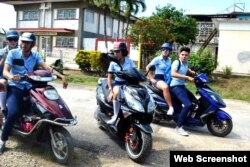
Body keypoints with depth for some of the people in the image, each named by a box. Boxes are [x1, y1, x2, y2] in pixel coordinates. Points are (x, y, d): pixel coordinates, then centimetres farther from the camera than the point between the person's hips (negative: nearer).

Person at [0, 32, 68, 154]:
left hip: (29, 87, 4)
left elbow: (47, 67, -8)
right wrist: (11, 77, -39)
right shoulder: (13, 53, -5)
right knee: (13, 113, -27)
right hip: (14, 87, -4)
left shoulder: (35, 55, 5)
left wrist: (61, 76, -24)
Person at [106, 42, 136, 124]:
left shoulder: (129, 61, 0)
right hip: (118, 83, -1)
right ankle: (115, 116, -25)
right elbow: (109, 77, -2)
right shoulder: (113, 63, -2)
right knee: (116, 93, -35)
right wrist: (110, 91, -13)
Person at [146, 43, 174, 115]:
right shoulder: (157, 59, -4)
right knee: (165, 87, -38)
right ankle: (171, 107, -37)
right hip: (158, 79, -7)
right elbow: (148, 67, -9)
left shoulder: (169, 60, 15)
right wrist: (151, 79, -15)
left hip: (167, 79, 7)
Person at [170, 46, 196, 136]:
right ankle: (179, 127, -20)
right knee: (188, 104, -26)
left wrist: (193, 72, 22)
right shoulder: (176, 62, -14)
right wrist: (187, 77, -33)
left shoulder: (186, 62, 10)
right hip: (175, 86, -9)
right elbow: (173, 74, -32)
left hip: (182, 86, 9)